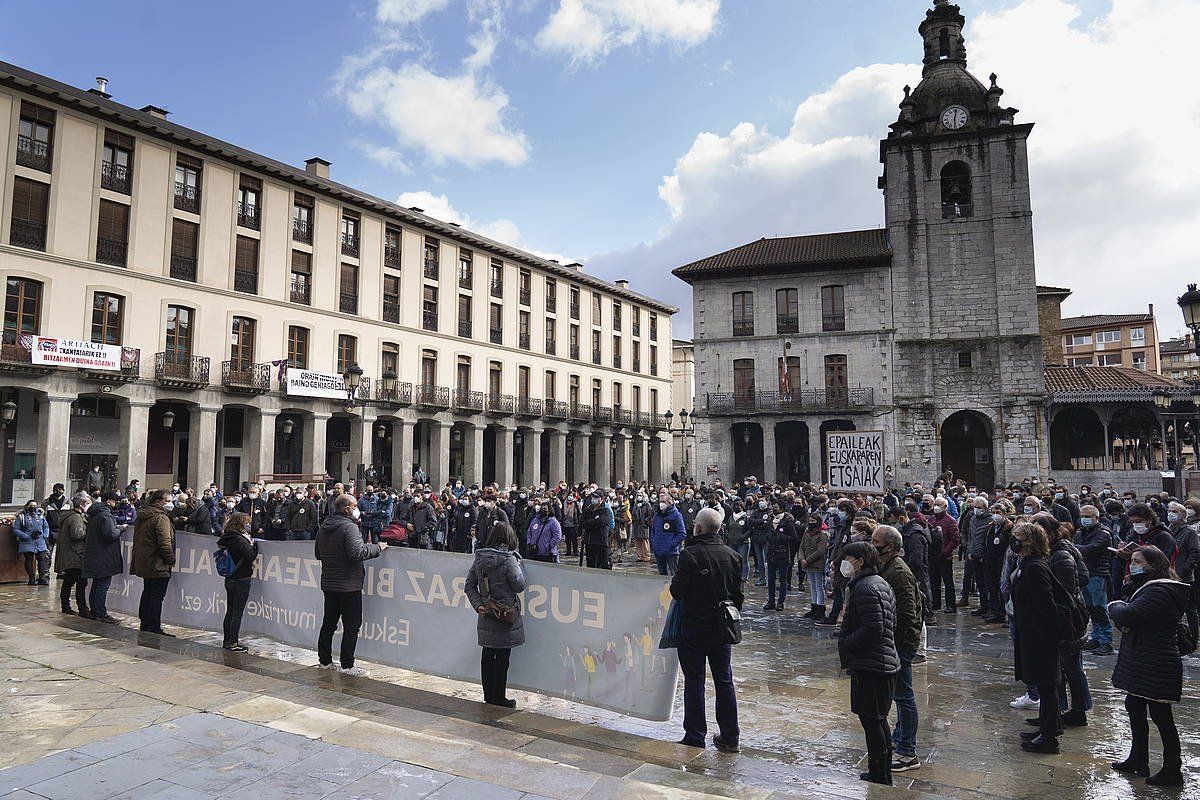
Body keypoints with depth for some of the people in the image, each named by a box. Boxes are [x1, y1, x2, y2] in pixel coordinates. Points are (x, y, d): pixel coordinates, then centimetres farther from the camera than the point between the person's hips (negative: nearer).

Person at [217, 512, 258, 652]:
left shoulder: (228, 539, 7)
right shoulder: (240, 540, -19)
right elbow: (251, 556, -22)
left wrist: (250, 542, 7)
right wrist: (254, 544, -8)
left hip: (230, 579, 9)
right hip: (241, 580, -9)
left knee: (230, 612, 15)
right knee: (237, 613, -2)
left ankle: (227, 640, 23)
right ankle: (233, 643, 2)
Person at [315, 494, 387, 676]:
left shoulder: (323, 527, 11)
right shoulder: (349, 527, -17)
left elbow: (318, 554, 20)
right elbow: (357, 552, -28)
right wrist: (377, 548, -16)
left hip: (328, 583, 9)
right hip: (348, 585, -8)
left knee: (328, 623, 16)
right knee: (352, 626, -1)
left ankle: (324, 660, 25)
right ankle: (347, 665, 1)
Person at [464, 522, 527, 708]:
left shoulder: (479, 558, 2)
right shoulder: (508, 559, -16)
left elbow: (469, 586, 2)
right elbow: (519, 586, -10)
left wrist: (478, 605, 0)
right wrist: (519, 565, 2)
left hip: (486, 616, 6)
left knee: (487, 655, 14)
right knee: (502, 657, 5)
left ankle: (488, 694, 24)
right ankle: (499, 697, 13)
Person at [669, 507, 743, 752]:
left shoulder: (690, 554, -17)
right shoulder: (732, 555, 0)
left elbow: (677, 591, -16)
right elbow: (738, 593, 6)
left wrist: (675, 582, 5)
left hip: (694, 627, -5)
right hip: (722, 629, 5)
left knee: (694, 681, 6)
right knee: (724, 681, 14)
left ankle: (695, 736, 13)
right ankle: (730, 737, 20)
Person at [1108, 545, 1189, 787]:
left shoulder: (1158, 592, -21)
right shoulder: (1147, 586, 14)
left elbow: (1127, 615, -28)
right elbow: (1126, 618, 14)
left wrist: (1114, 606, -9)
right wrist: (1121, 609, -7)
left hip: (1156, 666, -11)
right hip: (1140, 663, 11)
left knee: (1161, 716, 1)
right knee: (1134, 707, 18)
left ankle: (1172, 771, 14)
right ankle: (1138, 761, 31)